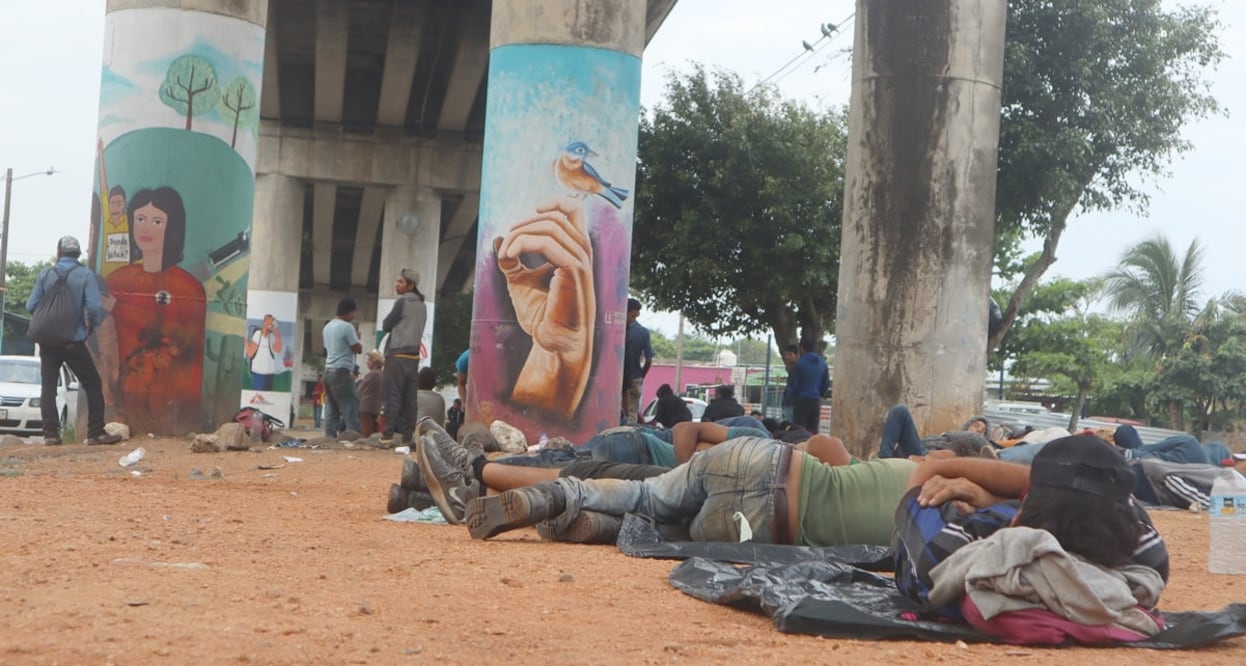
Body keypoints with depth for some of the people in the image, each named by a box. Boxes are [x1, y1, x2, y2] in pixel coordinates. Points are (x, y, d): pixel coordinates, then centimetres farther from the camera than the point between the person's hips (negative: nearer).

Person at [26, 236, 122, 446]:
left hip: (48, 340, 2)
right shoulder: (85, 275, -5)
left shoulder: (45, 274, 1)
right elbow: (94, 308, -14)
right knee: (93, 385, 7)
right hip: (74, 341, -2)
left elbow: (31, 306, 1)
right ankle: (96, 432, 1)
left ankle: (50, 433, 0)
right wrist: (91, 327, 5)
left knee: (48, 387, 8)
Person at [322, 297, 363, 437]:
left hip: (328, 371, 9)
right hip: (341, 372, -9)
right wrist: (357, 339, 11)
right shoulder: (346, 327, -11)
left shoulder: (328, 326, 16)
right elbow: (358, 349, -9)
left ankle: (330, 437, 2)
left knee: (331, 408, 7)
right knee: (351, 407, -6)